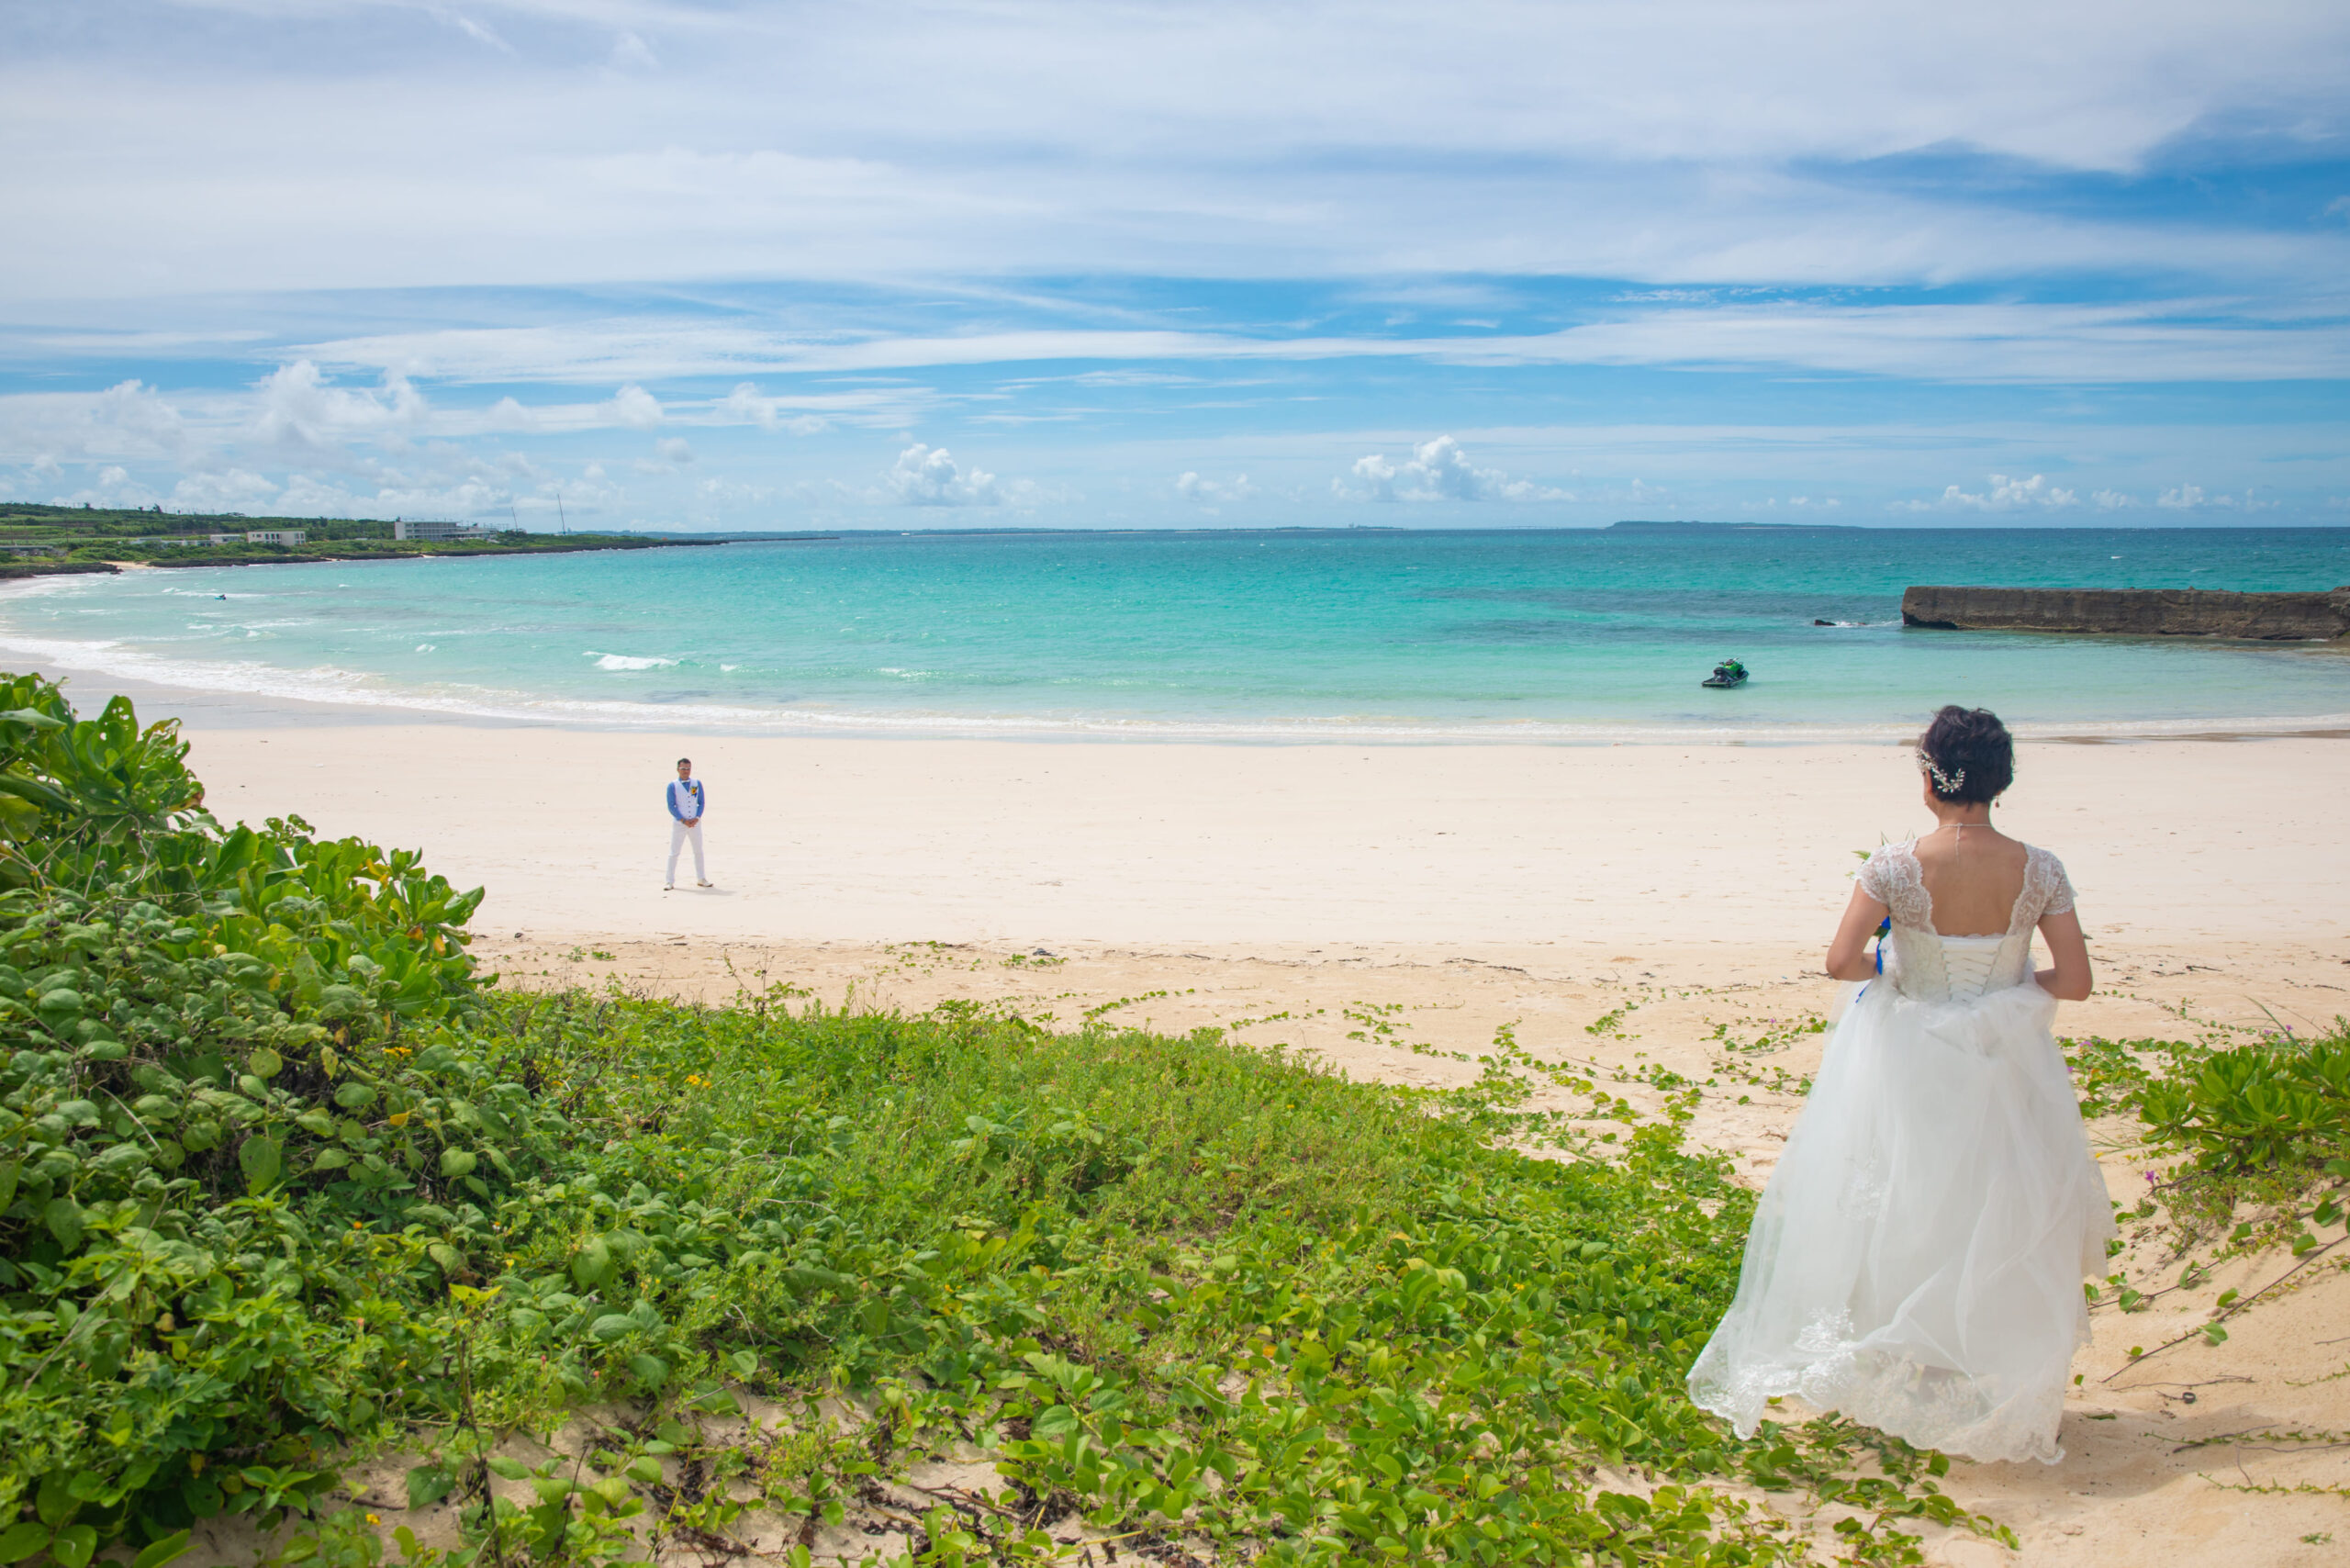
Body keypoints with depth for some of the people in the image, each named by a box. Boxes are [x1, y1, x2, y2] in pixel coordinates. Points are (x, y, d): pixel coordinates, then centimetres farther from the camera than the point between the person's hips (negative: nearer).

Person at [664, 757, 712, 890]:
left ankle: (701, 879, 18)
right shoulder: (672, 785, -3)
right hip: (679, 823, -3)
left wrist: (697, 818, -8)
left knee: (698, 851, 9)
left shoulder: (697, 783, 7)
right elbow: (671, 806, -7)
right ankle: (669, 881, 2)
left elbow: (702, 803, 6)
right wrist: (684, 821, -14)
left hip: (695, 823, 3)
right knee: (674, 852, -3)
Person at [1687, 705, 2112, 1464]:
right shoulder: (2040, 871, -12)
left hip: (1910, 1067, -2)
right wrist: (2011, 984, 9)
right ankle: (2002, 1392, 30)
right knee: (2002, 1224, 18)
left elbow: (1841, 960, -20)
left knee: (1901, 1219, 15)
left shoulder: (1895, 866, -18)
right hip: (2005, 1069, 2)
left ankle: (1902, 1376, 28)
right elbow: (2074, 980, -9)